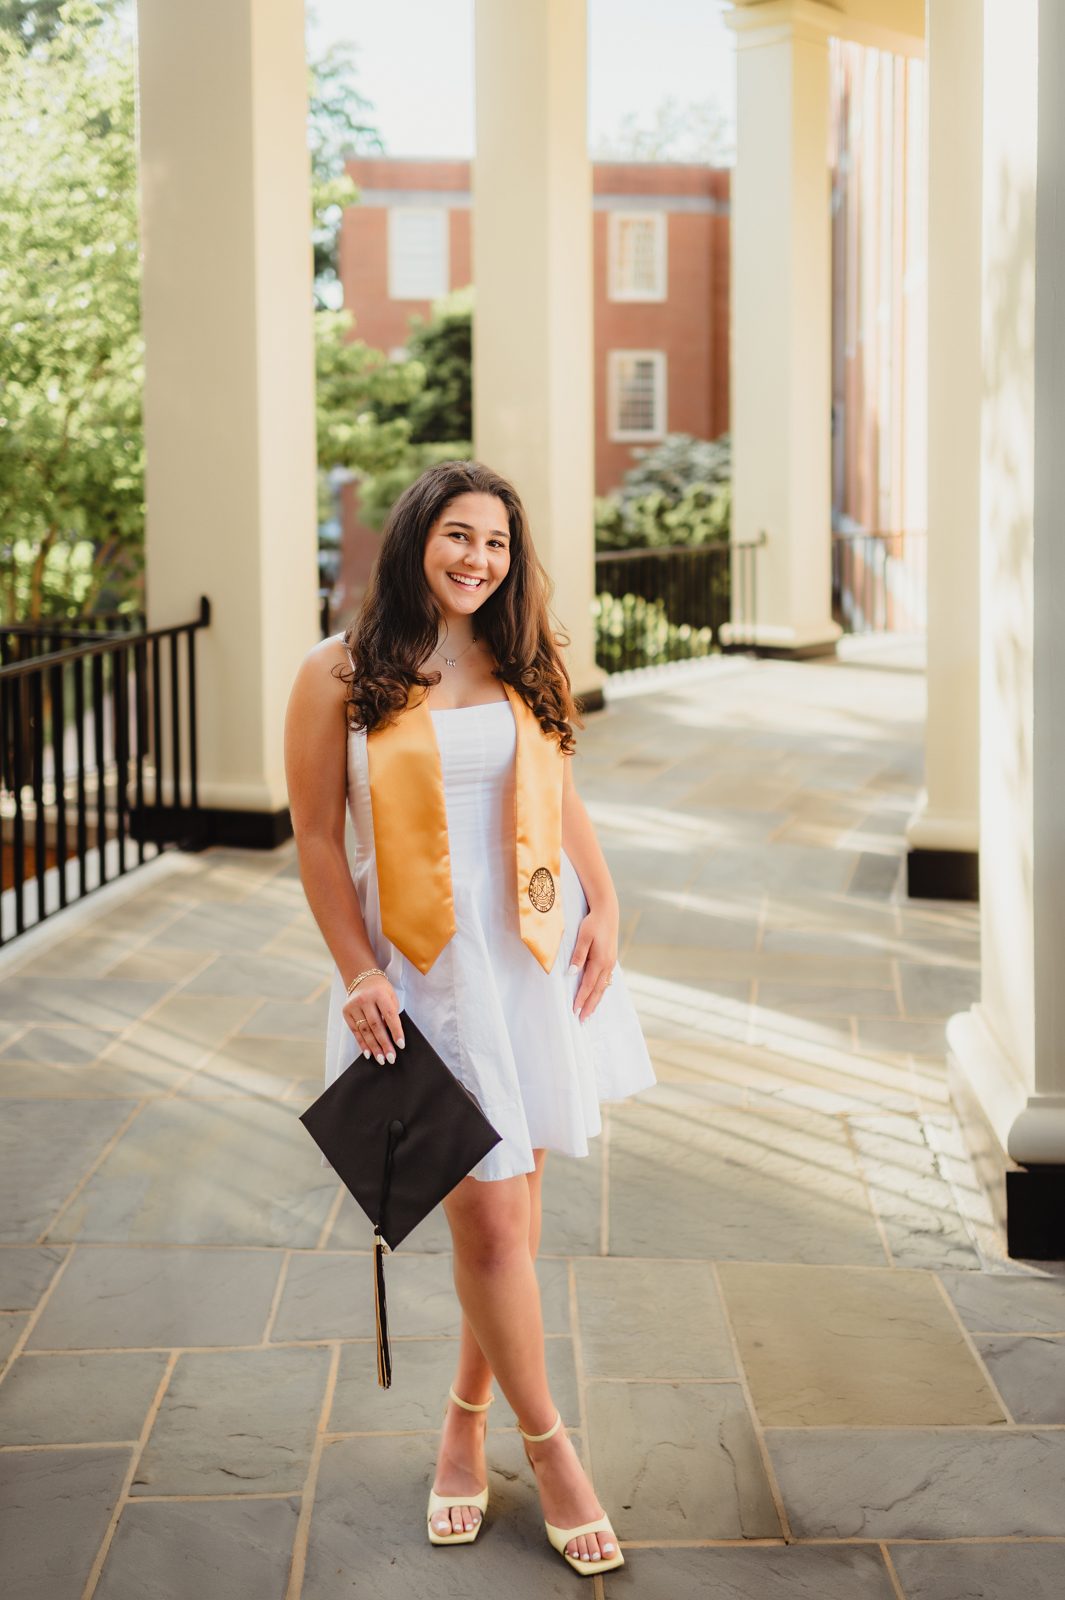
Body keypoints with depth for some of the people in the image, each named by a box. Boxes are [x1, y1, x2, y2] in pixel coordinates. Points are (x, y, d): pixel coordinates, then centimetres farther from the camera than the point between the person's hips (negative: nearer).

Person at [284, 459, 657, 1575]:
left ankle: (467, 1419, 28)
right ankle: (547, 1445, 14)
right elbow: (318, 838, -3)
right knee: (489, 1216, -4)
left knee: (512, 1198, 9)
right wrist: (358, 974, -9)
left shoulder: (520, 667, 8)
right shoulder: (340, 675, -5)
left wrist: (603, 909, 4)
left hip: (538, 950, 4)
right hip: (427, 967, -4)